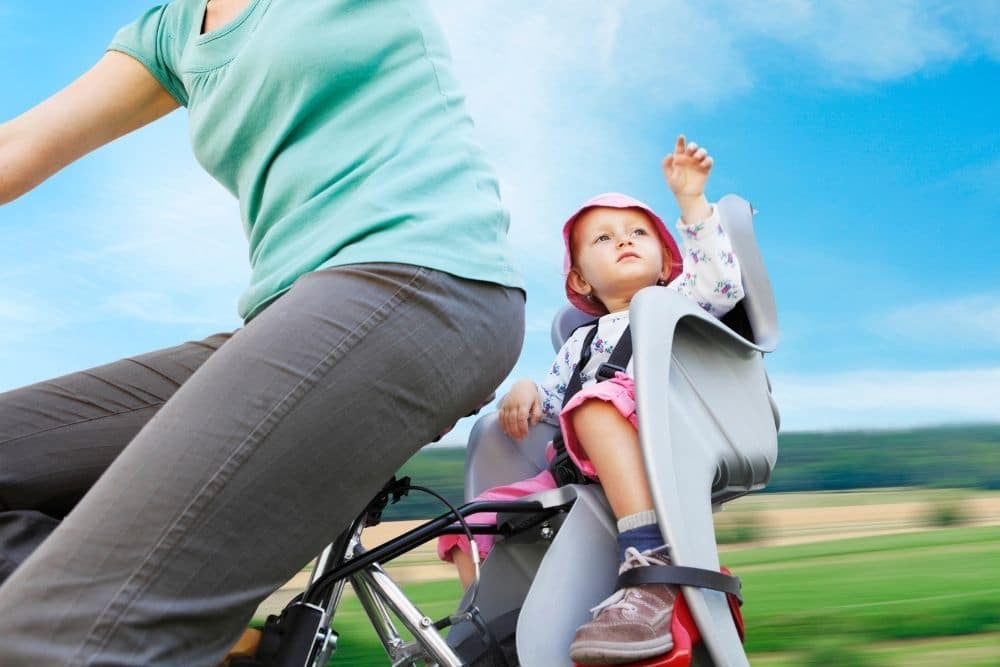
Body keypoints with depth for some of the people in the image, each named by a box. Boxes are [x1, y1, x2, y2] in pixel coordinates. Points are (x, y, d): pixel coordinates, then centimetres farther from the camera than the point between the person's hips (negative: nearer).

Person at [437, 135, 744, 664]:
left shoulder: (679, 302, 18)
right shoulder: (579, 343, 32)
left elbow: (722, 281, -3)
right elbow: (552, 400, 26)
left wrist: (691, 200, -7)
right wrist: (527, 392, 3)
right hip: (578, 473, 6)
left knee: (598, 400, -39)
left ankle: (652, 565, -52)